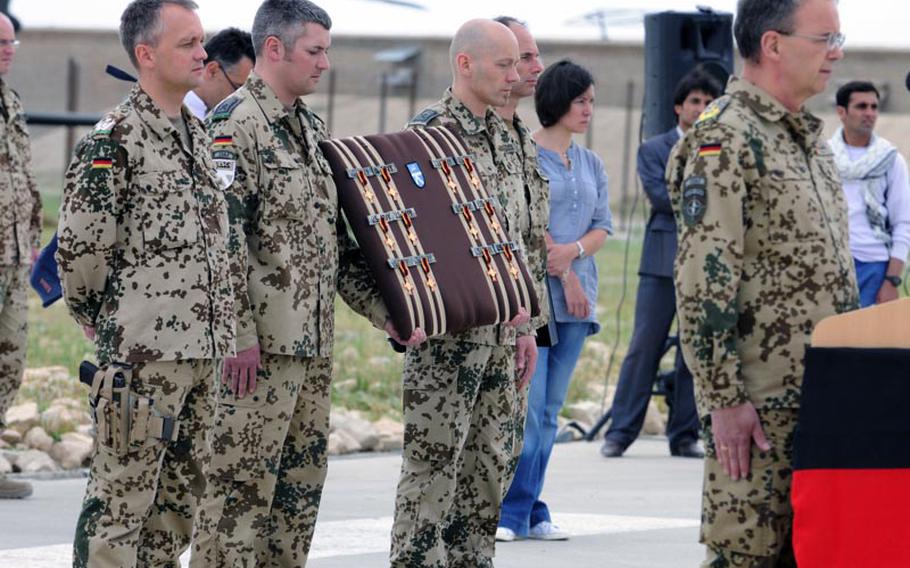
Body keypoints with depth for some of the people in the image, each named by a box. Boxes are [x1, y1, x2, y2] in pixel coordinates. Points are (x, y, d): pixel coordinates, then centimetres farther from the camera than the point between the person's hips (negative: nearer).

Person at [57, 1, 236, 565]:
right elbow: (80, 248, -13)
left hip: (202, 350, 8)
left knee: (181, 496, 12)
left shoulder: (198, 133, 14)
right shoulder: (114, 139, -11)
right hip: (141, 352, -8)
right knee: (121, 498, -5)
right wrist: (106, 322, -2)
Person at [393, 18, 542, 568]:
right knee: (433, 462, -6)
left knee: (490, 462, 10)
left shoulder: (504, 139, 16)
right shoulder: (428, 132, -10)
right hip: (446, 331, -8)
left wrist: (525, 324, 16)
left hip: (500, 332, 8)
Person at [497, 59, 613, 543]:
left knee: (550, 410, 5)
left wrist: (574, 250, -8)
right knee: (527, 405, -11)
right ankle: (510, 513, -9)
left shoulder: (591, 163, 17)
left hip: (576, 297, 6)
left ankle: (529, 509, 7)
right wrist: (565, 275, -9)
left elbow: (602, 225, 12)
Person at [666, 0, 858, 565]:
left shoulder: (808, 137, 16)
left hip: (823, 396, 9)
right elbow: (702, 283, -18)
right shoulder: (726, 140, -13)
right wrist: (724, 398, -20)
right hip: (762, 403, -9)